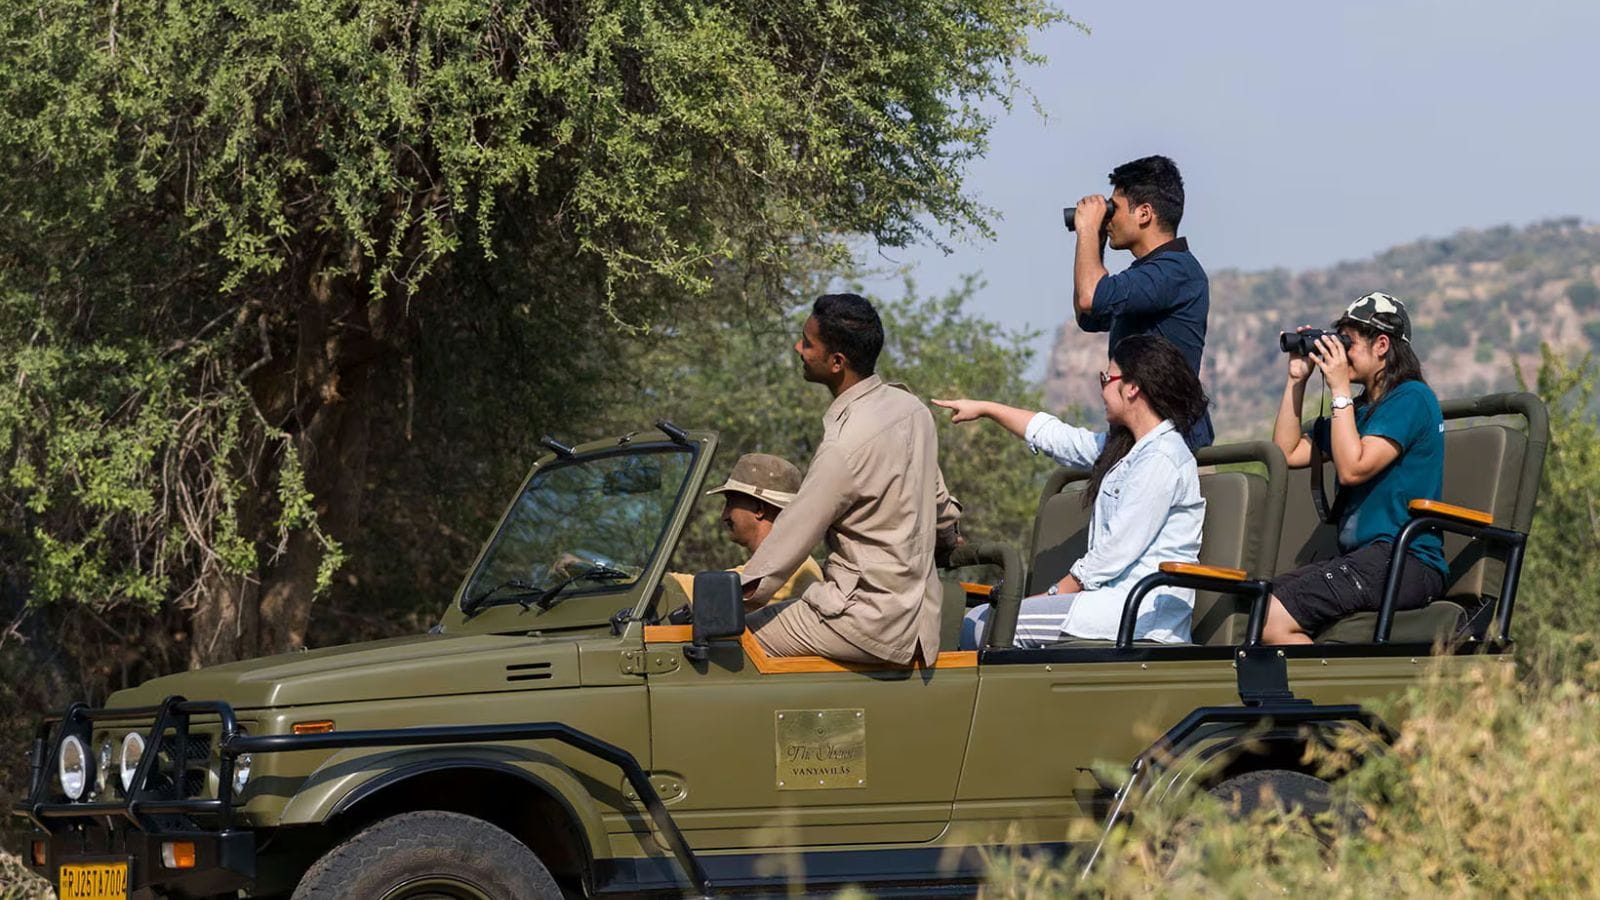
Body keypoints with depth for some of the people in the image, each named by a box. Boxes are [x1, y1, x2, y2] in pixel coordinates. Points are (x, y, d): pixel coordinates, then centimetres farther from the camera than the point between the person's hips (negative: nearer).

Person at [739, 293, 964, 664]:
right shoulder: (909, 406, 4)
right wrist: (948, 536, 41)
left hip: (871, 622, -9)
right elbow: (938, 498, 20)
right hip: (917, 606, 9)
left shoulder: (846, 445, -23)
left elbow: (794, 535, -17)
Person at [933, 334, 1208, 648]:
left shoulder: (1161, 459, -13)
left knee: (989, 627, -19)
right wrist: (984, 408, 39)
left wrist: (1055, 595, -10)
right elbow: (1054, 436, 33)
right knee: (975, 620, 2)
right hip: (1113, 596, 10)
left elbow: (1118, 551, -17)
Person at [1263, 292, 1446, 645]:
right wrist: (1296, 380, 18)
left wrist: (1340, 390, -9)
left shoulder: (1411, 398, -6)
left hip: (1405, 561, -10)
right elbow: (1286, 453, 23)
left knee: (1272, 619, -26)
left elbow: (1353, 468, -15)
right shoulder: (1362, 407, 22)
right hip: (1363, 557, 10)